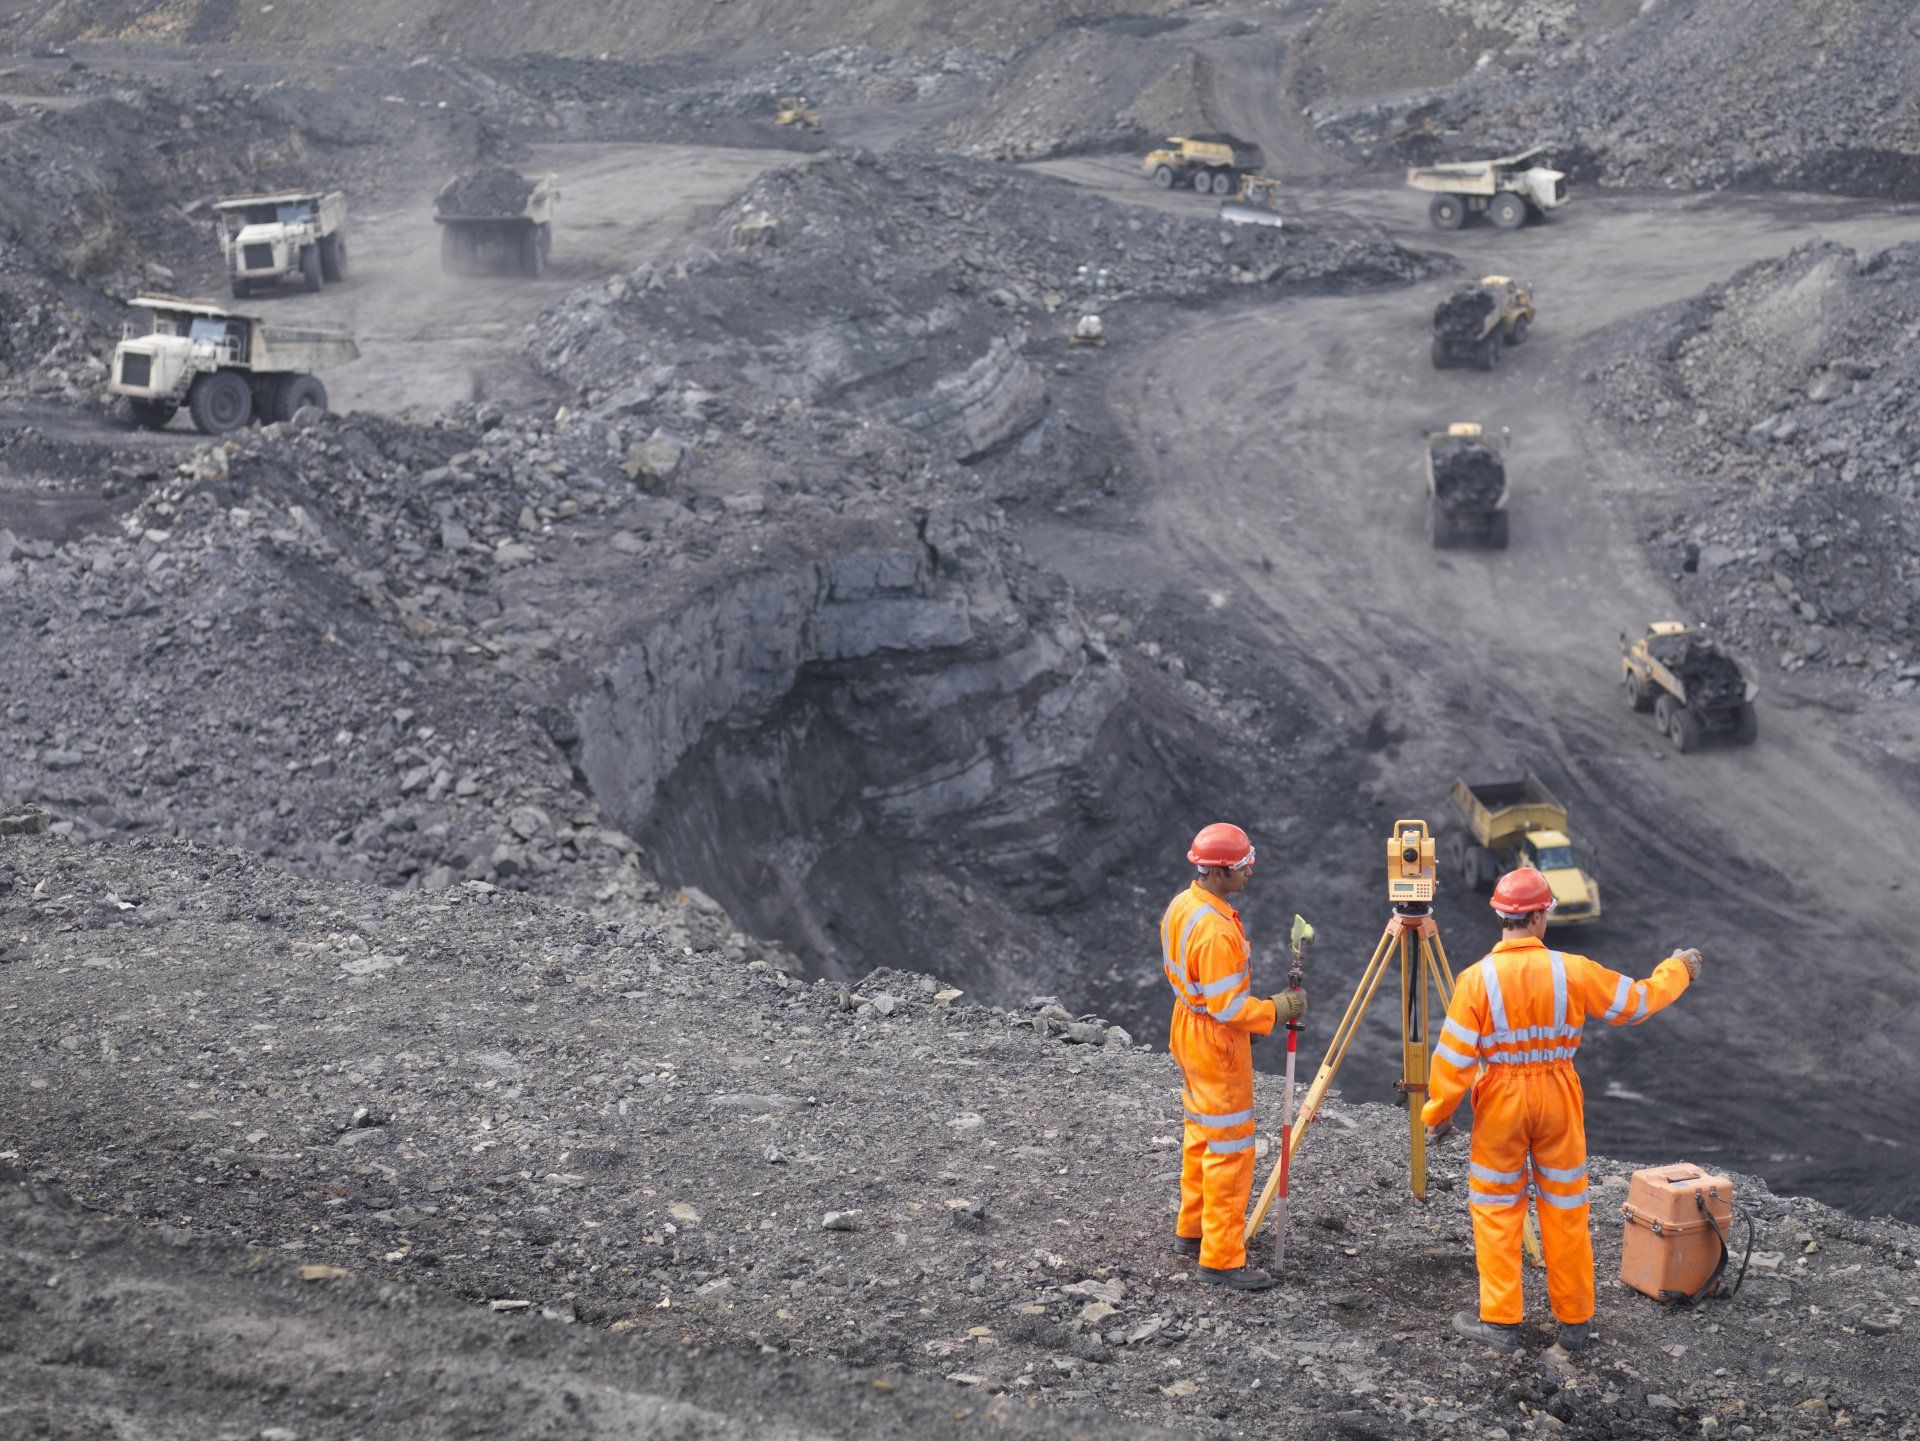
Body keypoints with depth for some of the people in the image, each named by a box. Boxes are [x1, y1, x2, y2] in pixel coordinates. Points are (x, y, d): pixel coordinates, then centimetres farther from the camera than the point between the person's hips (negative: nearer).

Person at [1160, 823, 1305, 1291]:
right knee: (1230, 1148, -2)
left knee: (1201, 1132, 23)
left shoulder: (1180, 905, 1)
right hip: (1217, 1043, -10)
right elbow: (1228, 1007, -28)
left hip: (1188, 1027, 10)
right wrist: (1276, 1010, -14)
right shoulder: (1216, 931, -30)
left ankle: (1192, 1230, 35)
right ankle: (1221, 1257, 3)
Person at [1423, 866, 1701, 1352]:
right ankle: (1575, 1321, 22)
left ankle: (1500, 1321, 11)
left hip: (1500, 1102, -1)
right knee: (1565, 1210, 13)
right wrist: (1679, 968, 21)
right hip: (1558, 1097, 2)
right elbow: (1637, 1001, 3)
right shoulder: (1571, 971, -11)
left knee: (1496, 1210, 10)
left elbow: (1454, 1056, -11)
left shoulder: (1477, 979, -14)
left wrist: (1438, 1111, 2)